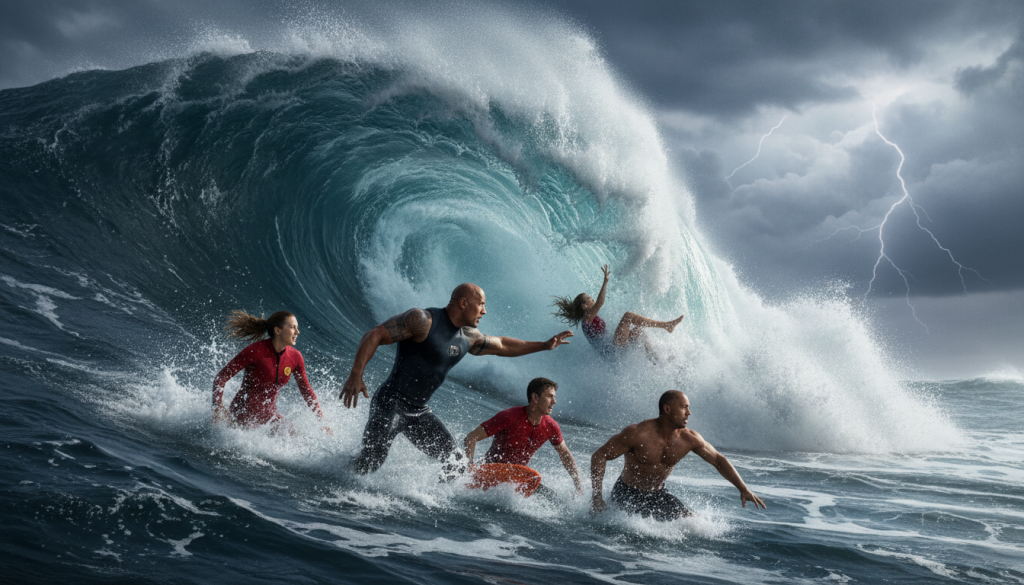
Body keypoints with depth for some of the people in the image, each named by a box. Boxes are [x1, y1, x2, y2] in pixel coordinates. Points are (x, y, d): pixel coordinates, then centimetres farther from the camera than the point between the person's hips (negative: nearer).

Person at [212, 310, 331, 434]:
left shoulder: (295, 357, -4)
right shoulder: (256, 351, -20)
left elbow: (307, 391, 9)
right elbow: (220, 378, -16)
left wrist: (322, 420, 3)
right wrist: (217, 409, -28)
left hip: (268, 413, 5)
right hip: (243, 412, -5)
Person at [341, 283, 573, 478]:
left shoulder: (468, 337, 10)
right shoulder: (424, 321, -15)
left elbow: (502, 345, 29)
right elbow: (373, 336, -18)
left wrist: (544, 345, 27)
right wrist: (356, 376, -30)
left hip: (420, 412, 8)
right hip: (390, 405, -8)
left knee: (457, 464, 0)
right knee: (369, 465, -15)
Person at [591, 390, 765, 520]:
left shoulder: (689, 439, -9)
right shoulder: (638, 433, -24)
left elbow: (718, 460, 5)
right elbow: (599, 456, -18)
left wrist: (743, 489, -1)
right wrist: (597, 496, -25)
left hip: (657, 495, 6)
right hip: (626, 494, -6)